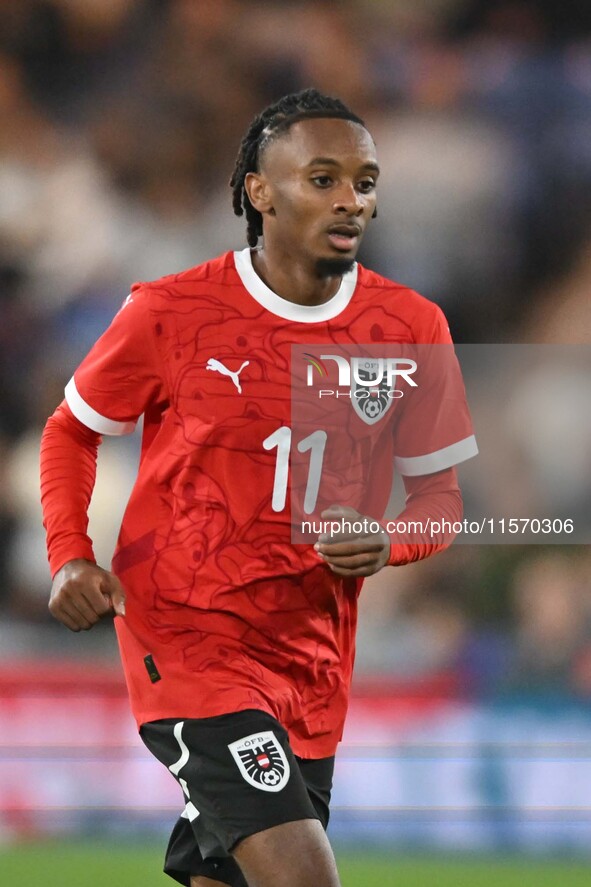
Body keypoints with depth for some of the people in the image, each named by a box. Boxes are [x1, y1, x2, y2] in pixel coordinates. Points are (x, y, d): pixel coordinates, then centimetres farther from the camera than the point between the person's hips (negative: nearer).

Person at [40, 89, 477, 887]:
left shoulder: (410, 328, 1)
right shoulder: (170, 313, -6)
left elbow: (440, 495, 10)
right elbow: (72, 431, 9)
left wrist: (385, 545, -13)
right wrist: (70, 558, -7)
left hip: (313, 665, 5)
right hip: (186, 638, -5)